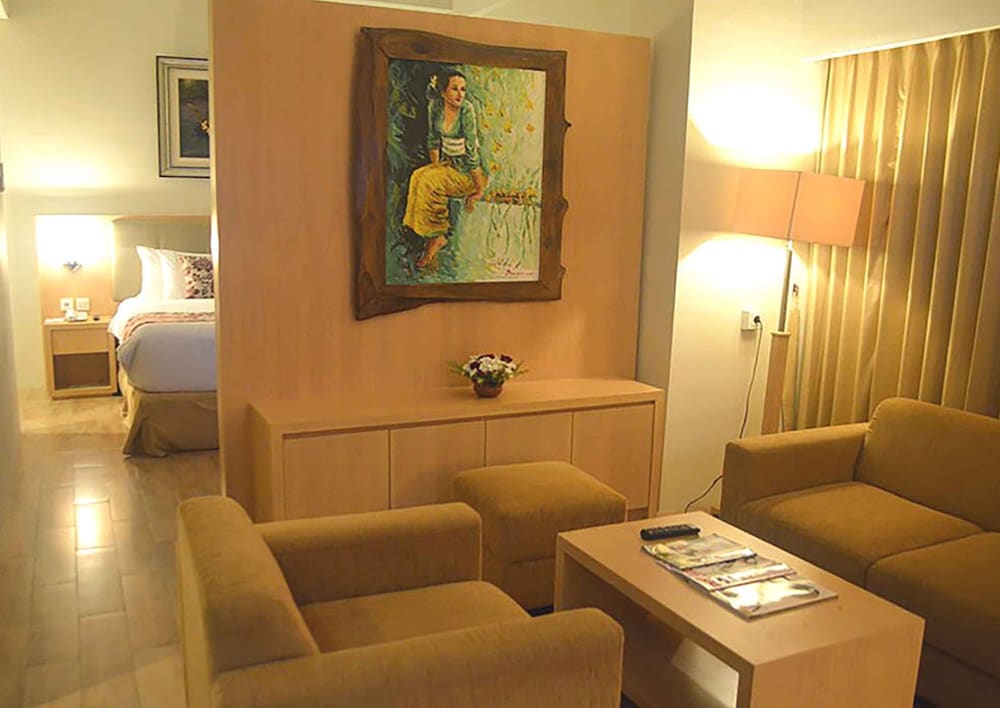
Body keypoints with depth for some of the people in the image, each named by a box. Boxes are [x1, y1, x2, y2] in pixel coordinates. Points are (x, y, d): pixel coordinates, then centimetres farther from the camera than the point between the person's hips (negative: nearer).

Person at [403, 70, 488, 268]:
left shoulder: (467, 110, -20)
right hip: (447, 162, 6)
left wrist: (480, 188, -19)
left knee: (430, 181, -27)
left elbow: (471, 151, -21)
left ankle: (437, 236, -14)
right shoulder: (435, 105, -1)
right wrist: (435, 166, 5)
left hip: (469, 170, -6)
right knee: (418, 176, -19)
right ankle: (433, 236, -15)